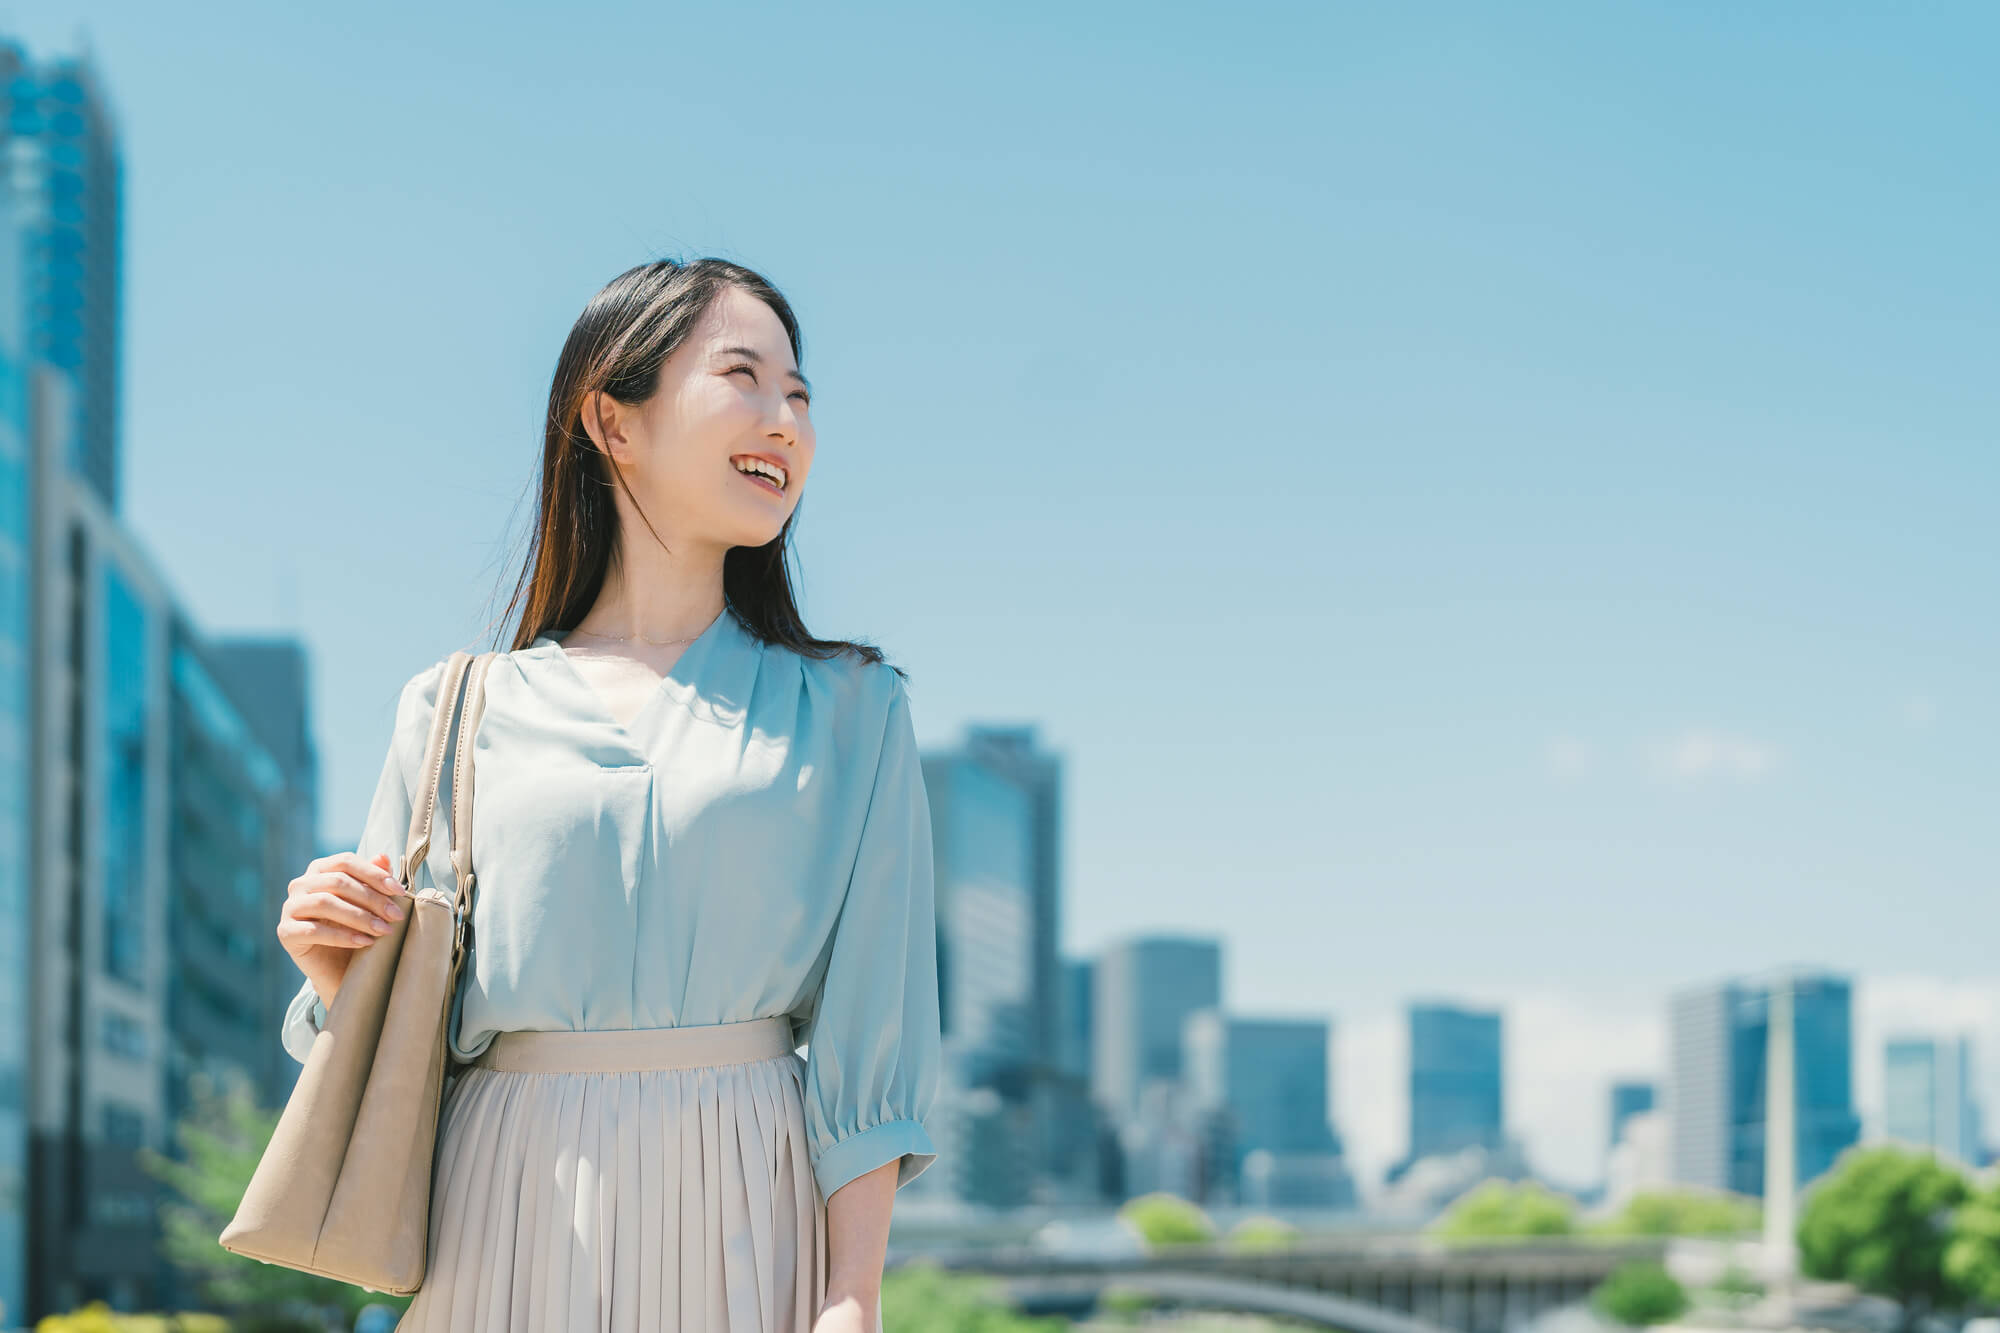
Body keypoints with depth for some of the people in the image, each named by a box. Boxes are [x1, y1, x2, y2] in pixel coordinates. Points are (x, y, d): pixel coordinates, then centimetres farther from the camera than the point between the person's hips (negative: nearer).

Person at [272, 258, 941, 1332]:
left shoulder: (849, 710, 7)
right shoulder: (459, 711, 7)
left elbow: (868, 1029, 0)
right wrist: (336, 969, -10)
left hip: (744, 1212, 0)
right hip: (513, 1207, 1)